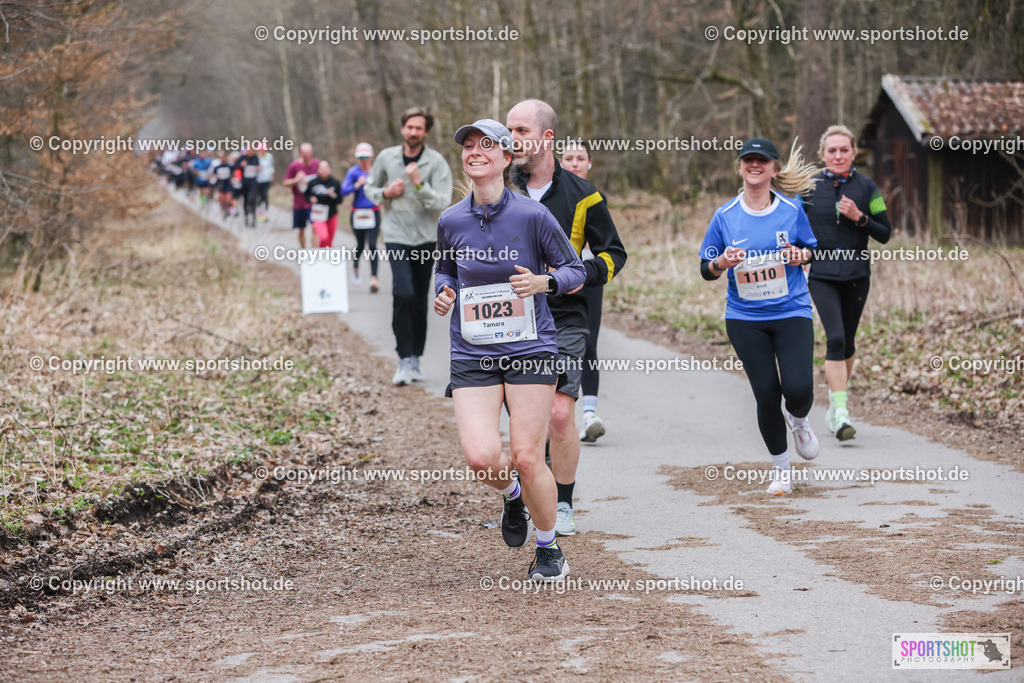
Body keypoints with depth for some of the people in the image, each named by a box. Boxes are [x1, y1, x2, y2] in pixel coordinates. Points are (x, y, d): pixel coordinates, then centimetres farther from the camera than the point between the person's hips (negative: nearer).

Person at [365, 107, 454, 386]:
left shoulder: (436, 162, -6)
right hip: (396, 237, -1)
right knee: (403, 294, -19)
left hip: (426, 238, 1)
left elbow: (443, 203, -14)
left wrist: (419, 184, -26)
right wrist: (385, 193, -6)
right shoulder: (387, 157, 0)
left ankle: (416, 358, 23)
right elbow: (369, 187, 15)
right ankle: (405, 360, -15)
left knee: (421, 301, 8)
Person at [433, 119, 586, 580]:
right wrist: (443, 292, 1)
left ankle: (549, 550, 18)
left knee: (527, 457, -6)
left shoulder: (532, 215, -7)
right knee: (481, 457, -14)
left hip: (529, 351, -3)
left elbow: (575, 270, 2)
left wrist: (543, 282, -18)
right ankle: (512, 497, 24)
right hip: (471, 356, 3)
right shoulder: (451, 221, 3)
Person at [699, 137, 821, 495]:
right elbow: (706, 270, 6)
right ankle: (780, 469, 18)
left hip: (791, 313, -1)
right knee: (766, 394, -3)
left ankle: (799, 421, 24)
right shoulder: (725, 216, 1)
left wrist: (800, 255, -9)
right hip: (745, 319, 1)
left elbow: (811, 249, 14)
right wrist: (723, 262, -16)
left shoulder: (791, 210, 0)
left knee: (798, 389, -16)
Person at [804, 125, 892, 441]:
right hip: (822, 275, -2)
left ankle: (835, 403, 31)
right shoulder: (809, 186, -1)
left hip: (856, 275, 2)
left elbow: (885, 234, 2)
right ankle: (841, 414, -22)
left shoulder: (867, 187, 1)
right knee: (835, 338, -17)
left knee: (847, 342, 11)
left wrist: (859, 217, -14)